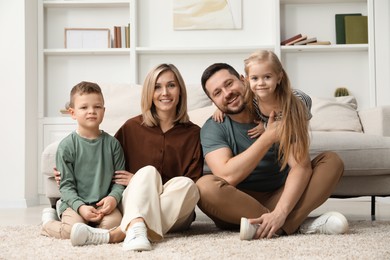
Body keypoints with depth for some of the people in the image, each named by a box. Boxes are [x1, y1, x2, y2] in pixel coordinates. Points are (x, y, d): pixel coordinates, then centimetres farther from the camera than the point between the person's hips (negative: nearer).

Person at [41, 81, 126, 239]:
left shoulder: (112, 143, 6)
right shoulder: (67, 146, -3)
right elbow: (66, 184, -3)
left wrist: (113, 197, -13)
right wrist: (80, 207, -17)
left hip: (103, 204, 2)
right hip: (74, 204, -1)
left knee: (114, 222, -28)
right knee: (73, 229, -26)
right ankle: (49, 222, 9)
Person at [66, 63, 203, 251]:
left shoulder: (193, 133, 5)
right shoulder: (132, 127, 7)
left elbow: (193, 181, -1)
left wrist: (140, 182, -7)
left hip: (174, 213, 0)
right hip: (132, 204, 0)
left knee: (186, 185, -32)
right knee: (148, 171, -29)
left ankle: (116, 234, -43)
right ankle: (136, 229, -55)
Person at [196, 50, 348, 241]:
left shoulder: (286, 113, -4)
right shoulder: (213, 128, -6)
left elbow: (301, 165, -16)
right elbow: (227, 176, -22)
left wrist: (280, 212, -32)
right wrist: (268, 136, -21)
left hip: (278, 198, 2)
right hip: (237, 205, -2)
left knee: (332, 160, -14)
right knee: (205, 185, -33)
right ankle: (297, 224, -29)